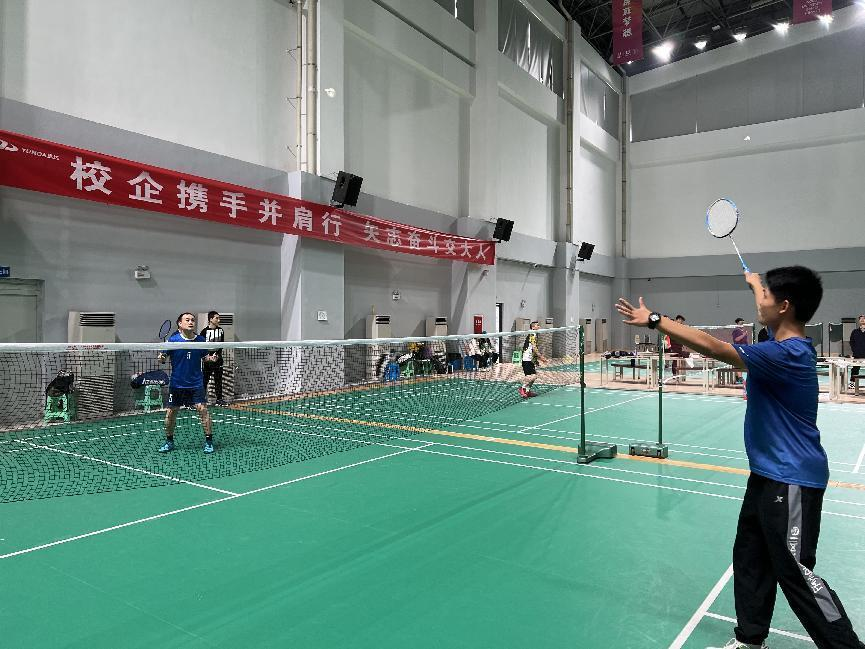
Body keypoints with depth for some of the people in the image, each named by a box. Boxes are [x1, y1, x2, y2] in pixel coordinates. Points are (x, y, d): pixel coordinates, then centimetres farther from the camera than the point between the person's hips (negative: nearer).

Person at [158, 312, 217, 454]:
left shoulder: (200, 340, -1)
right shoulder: (173, 340, -7)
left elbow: (205, 356, 12)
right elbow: (163, 357, -2)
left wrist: (211, 358, -8)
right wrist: (161, 358, -24)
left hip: (196, 384, 0)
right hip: (177, 383, 0)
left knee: (202, 409, -9)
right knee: (171, 412, 9)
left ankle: (209, 441, 2)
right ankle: (169, 441, 28)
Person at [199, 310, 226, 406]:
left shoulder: (221, 330, 6)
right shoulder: (204, 331, -5)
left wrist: (217, 354, -11)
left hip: (218, 359, 4)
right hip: (207, 359, -4)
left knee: (218, 379, 8)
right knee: (205, 379, -1)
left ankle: (219, 399, 15)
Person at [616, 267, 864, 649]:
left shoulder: (787, 354, -25)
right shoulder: (789, 347, 5)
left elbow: (713, 348, -31)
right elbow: (769, 314, 28)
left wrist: (654, 320, -26)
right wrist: (756, 284, 44)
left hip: (791, 481, -10)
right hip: (769, 473, 10)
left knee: (795, 572, 0)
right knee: (749, 558, 16)